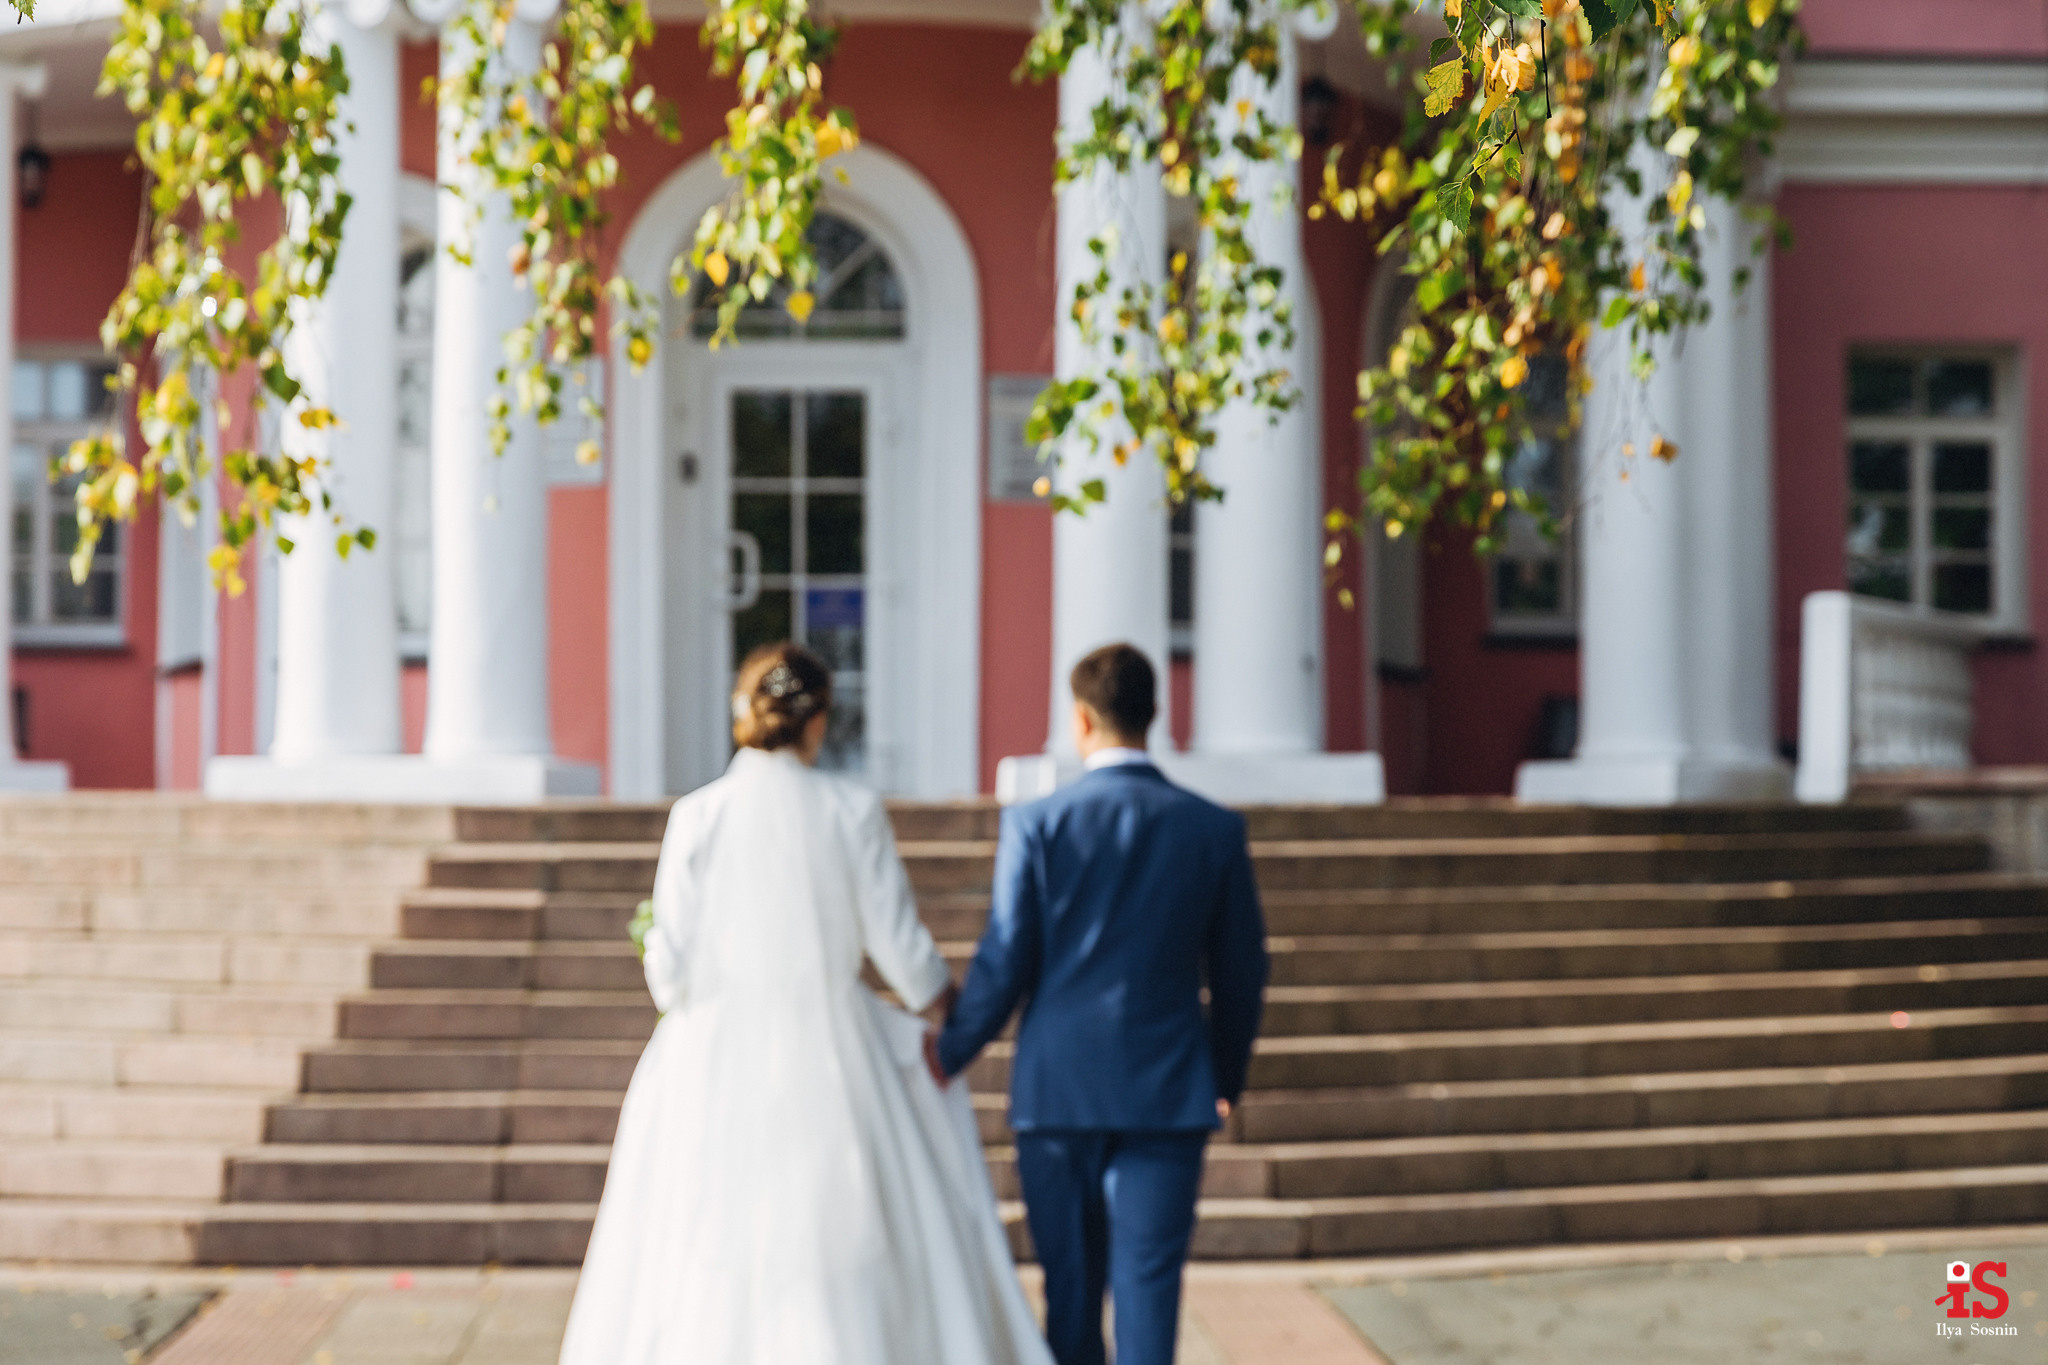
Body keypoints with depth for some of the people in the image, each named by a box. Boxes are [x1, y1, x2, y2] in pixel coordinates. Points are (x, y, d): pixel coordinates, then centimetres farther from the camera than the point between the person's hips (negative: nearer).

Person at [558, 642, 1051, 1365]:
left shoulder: (697, 816, -5)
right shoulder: (854, 812, -5)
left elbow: (672, 970, -5)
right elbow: (901, 953, -2)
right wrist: (951, 998, 18)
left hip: (720, 1067, 0)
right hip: (829, 1061, 0)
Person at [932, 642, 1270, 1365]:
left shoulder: (1035, 824, -6)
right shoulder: (1216, 829, 0)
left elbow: (1004, 964, -7)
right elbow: (1241, 972, 6)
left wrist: (949, 1055, 8)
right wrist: (1226, 1077, 21)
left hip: (1057, 1089, 0)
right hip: (1167, 1091, 0)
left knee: (1071, 1287, 13)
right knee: (1148, 1285, -2)